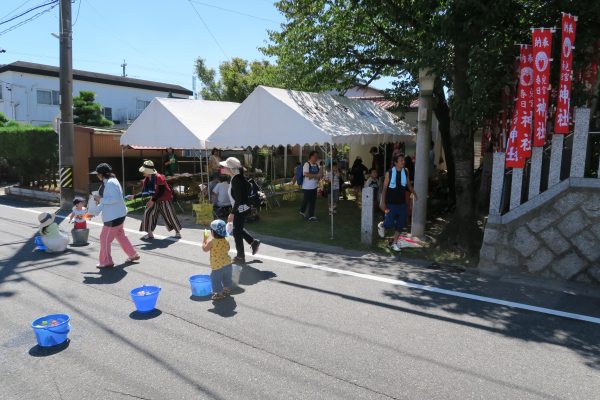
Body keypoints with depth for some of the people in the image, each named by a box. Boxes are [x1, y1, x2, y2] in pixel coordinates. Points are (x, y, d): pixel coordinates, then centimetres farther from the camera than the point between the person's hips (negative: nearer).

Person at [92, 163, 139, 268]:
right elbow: (106, 200, 18)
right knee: (120, 236, 20)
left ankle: (106, 262, 12)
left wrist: (100, 199, -22)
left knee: (105, 238, 0)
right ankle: (133, 255, 30)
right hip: (116, 215, 10)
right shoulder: (106, 183, 12)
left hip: (114, 216, -10)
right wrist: (95, 211, 14)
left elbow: (115, 199, -29)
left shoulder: (111, 183, -19)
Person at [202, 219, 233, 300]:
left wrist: (205, 239, 4)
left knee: (216, 280, 8)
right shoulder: (226, 241, -3)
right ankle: (227, 290, 36)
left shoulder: (212, 242, -19)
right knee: (227, 278, 22)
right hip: (227, 263, 6)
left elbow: (205, 249, -5)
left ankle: (219, 293, 13)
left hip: (217, 266, -6)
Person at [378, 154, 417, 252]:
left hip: (402, 203, 4)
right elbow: (384, 188, -7)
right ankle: (381, 225, 30)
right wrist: (383, 203, -11)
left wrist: (413, 192, 2)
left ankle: (395, 243, 22)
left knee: (400, 224, 7)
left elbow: (409, 184, 16)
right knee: (390, 224, -5)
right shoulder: (389, 173, -9)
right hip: (391, 203, -4)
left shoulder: (405, 172, 1)